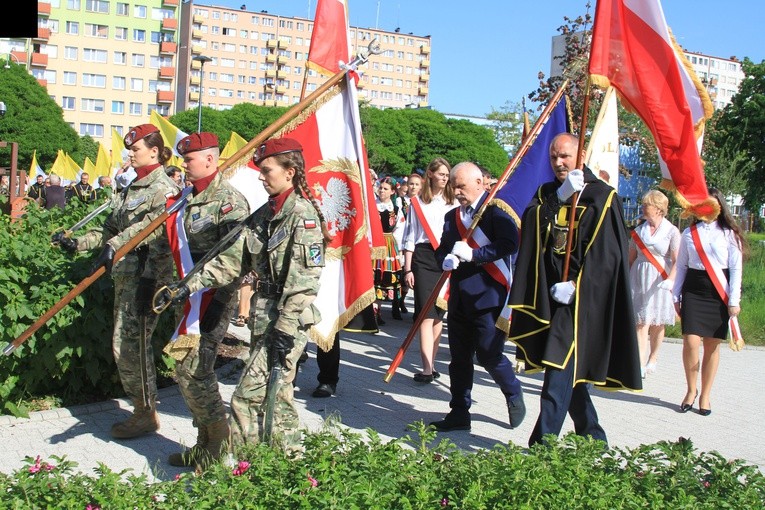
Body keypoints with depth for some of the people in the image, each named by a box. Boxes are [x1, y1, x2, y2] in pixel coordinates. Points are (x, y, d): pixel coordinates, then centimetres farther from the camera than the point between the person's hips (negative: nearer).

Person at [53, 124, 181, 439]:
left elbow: (156, 234, -26)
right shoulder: (133, 189, 18)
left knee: (129, 346, -7)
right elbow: (112, 228, 24)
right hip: (125, 275, 9)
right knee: (127, 346, 12)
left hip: (143, 278, -9)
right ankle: (142, 410, 22)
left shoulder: (163, 189, -10)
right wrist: (79, 243, 19)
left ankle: (146, 415, 6)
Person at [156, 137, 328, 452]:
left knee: (249, 394, -8)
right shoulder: (263, 215, 14)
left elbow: (304, 280, -18)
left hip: (288, 320, -9)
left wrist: (285, 330, -21)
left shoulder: (303, 215, -12)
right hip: (265, 317, 9)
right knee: (275, 391, 15)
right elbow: (232, 259, 12)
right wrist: (189, 285, 3)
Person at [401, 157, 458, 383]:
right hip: (423, 258, -2)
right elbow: (410, 238, 6)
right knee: (426, 314, -10)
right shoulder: (417, 203, 7)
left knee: (438, 314, 6)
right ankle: (427, 369, -13)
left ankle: (430, 365, 15)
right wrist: (408, 269, 0)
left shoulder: (454, 203, 12)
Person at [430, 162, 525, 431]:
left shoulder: (496, 210, -8)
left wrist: (473, 254, -21)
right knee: (459, 358, 10)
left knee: (489, 355, -2)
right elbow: (442, 249, 17)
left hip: (489, 297, -7)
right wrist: (447, 260, -6)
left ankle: (514, 395, 26)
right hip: (460, 298, 7)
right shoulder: (452, 216, 15)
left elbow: (509, 244, -20)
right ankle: (459, 413, 19)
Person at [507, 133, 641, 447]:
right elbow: (529, 225, -6)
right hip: (549, 294, 6)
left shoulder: (602, 196, -3)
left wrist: (575, 285, -17)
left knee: (561, 370, -10)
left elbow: (607, 252, -9)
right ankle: (593, 438, 28)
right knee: (569, 369, 12)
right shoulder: (546, 194, 13)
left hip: (582, 297, -6)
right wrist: (561, 195, -17)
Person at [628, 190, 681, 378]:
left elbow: (677, 261, -12)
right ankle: (640, 365, -10)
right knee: (641, 322, -5)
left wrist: (670, 280, -26)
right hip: (639, 279, 2)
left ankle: (653, 358, 27)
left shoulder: (671, 231, -3)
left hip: (660, 281, -2)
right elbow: (631, 258, 14)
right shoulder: (638, 231, 9)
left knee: (657, 323, 8)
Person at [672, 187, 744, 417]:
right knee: (691, 342, -10)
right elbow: (681, 266, 12)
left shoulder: (729, 234, 3)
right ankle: (691, 390, 11)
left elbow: (736, 269, 1)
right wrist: (676, 296, 9)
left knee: (712, 345, 2)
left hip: (718, 293, -1)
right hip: (693, 291, 1)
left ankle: (705, 395, 15)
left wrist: (734, 301, -5)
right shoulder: (689, 233, 9)